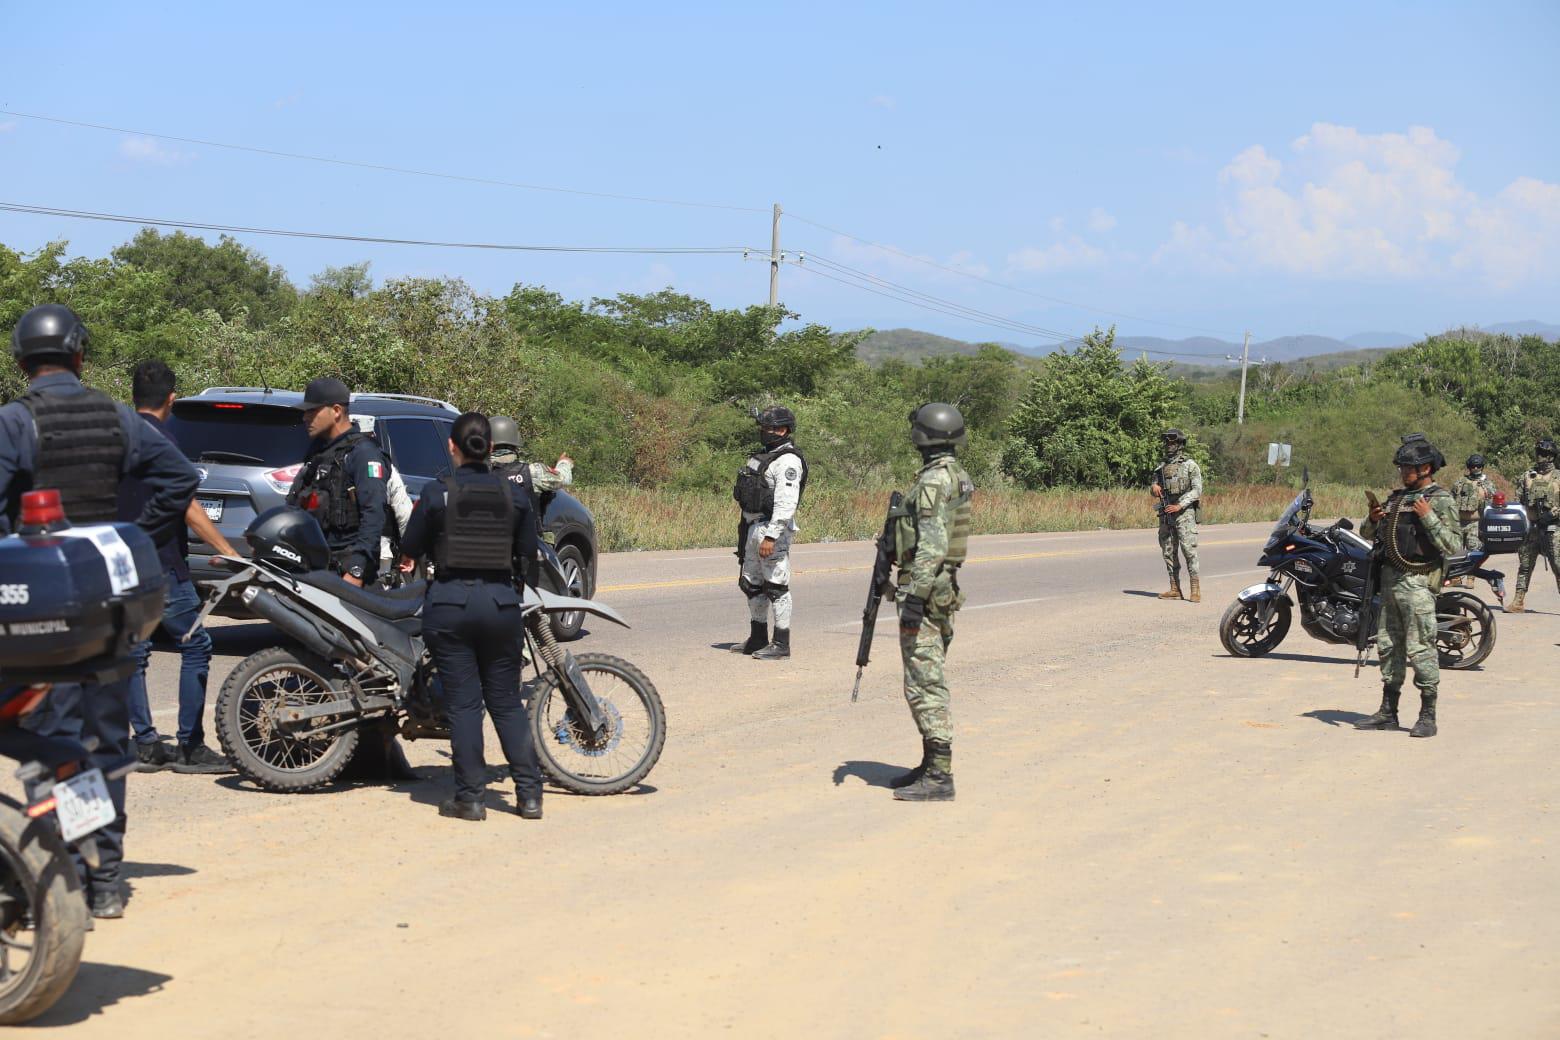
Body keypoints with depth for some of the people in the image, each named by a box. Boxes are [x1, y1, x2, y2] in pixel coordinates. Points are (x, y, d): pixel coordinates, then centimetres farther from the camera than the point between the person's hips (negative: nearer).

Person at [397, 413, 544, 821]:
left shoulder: (437, 493, -7)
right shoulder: (515, 494, 1)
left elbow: (410, 548, 2)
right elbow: (528, 555, 7)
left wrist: (409, 560, 25)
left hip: (449, 603, -2)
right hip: (501, 602, 2)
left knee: (463, 703, 3)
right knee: (506, 702, 11)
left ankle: (469, 797, 4)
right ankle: (529, 794, 8)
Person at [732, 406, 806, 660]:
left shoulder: (788, 461, -15)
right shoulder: (763, 455, 17)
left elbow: (786, 503, -23)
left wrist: (771, 536, -26)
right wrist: (744, 530, 21)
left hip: (772, 529, -10)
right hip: (752, 527, 10)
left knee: (776, 586, -6)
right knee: (752, 584, 15)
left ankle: (781, 644, -2)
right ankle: (758, 639, 26)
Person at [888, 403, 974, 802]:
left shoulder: (933, 482, -18)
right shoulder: (957, 477, 13)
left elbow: (931, 548, -24)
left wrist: (913, 600, -23)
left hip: (925, 592, -10)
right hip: (946, 589, 10)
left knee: (924, 686, -8)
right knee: (930, 683, 16)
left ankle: (938, 777, -7)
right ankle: (932, 765, 23)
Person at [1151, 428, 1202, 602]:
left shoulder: (1190, 465, -3)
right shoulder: (1162, 467, 16)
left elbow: (1197, 490, -10)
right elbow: (1155, 492, 23)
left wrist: (1179, 506, -18)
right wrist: (1154, 487, -2)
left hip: (1184, 513, -7)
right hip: (1165, 514, 7)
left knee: (1189, 549, -12)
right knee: (1168, 551, 6)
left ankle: (1196, 589, -11)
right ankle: (1174, 588, 11)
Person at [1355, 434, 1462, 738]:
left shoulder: (1441, 500, -7)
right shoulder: (1397, 497, 17)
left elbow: (1454, 546, -16)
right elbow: (1368, 534, 22)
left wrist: (1428, 517, -22)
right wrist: (1374, 519, 1)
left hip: (1417, 583, -8)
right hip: (1390, 578, 8)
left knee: (1420, 649, -9)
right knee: (1388, 646, 11)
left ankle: (1428, 716, -4)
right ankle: (1388, 712, 17)